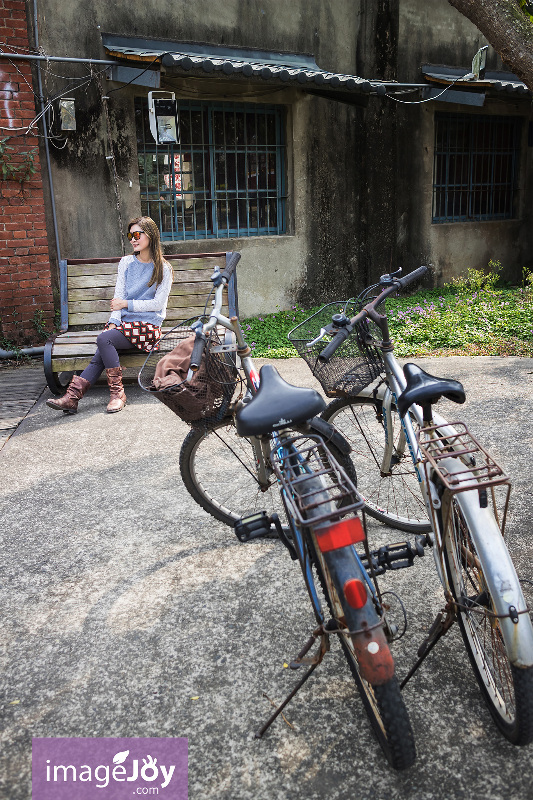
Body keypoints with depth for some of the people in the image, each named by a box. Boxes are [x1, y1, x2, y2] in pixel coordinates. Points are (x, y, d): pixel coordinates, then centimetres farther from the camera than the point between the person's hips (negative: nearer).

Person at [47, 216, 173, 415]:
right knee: (102, 354, -23)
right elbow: (118, 297, 9)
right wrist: (114, 321, -7)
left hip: (148, 326, -4)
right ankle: (73, 395, -29)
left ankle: (117, 392, -21)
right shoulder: (126, 262, 14)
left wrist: (127, 304, -8)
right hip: (125, 323, 4)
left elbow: (158, 303, -5)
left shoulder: (163, 269, 1)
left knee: (104, 338, -28)